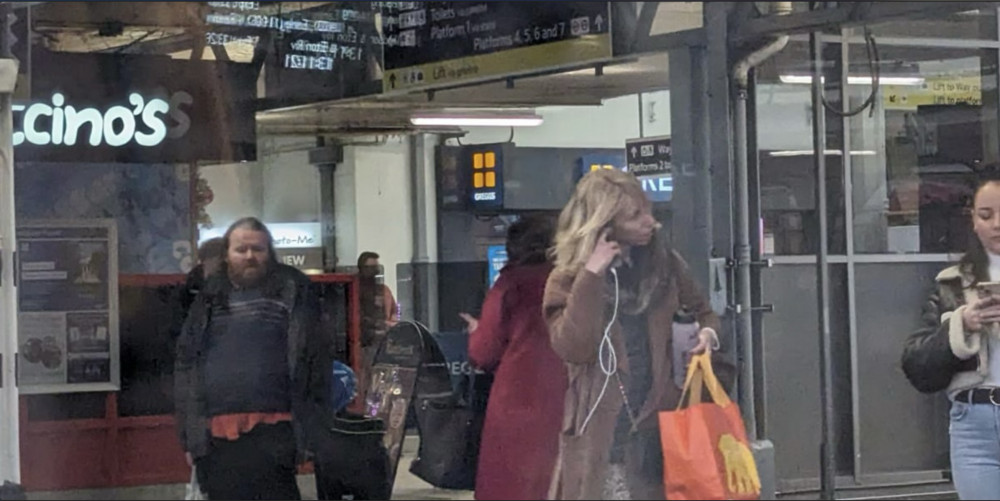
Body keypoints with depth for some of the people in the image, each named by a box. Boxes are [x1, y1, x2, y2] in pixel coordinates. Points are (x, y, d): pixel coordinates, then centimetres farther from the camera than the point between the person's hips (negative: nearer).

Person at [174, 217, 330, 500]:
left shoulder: (292, 293, 6)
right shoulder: (210, 300, 16)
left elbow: (317, 359, 1)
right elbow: (186, 364, 16)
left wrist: (311, 429, -7)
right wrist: (188, 435, 8)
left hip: (272, 433, -4)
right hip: (216, 437, 4)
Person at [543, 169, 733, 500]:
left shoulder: (665, 265, 9)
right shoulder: (568, 280, -1)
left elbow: (702, 312, 22)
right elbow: (573, 348, -16)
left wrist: (709, 333, -3)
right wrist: (592, 277, -18)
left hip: (661, 422, 3)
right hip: (602, 432, -3)